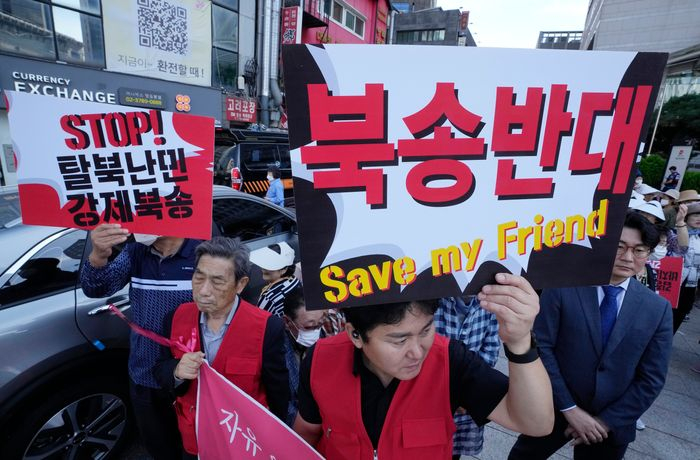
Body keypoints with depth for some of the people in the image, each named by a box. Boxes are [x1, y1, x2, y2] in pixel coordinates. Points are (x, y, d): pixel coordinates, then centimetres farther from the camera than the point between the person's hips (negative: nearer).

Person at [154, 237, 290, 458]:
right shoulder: (177, 317, -12)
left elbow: (278, 395, -14)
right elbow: (161, 372, -1)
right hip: (192, 441, 4)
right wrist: (177, 371, -23)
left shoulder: (267, 327, -25)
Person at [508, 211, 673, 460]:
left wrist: (607, 421, -8)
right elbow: (540, 347, -14)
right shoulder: (562, 287, -14)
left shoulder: (659, 308, -5)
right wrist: (570, 409, -14)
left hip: (612, 424, 1)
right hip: (554, 410, -1)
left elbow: (652, 379, -4)